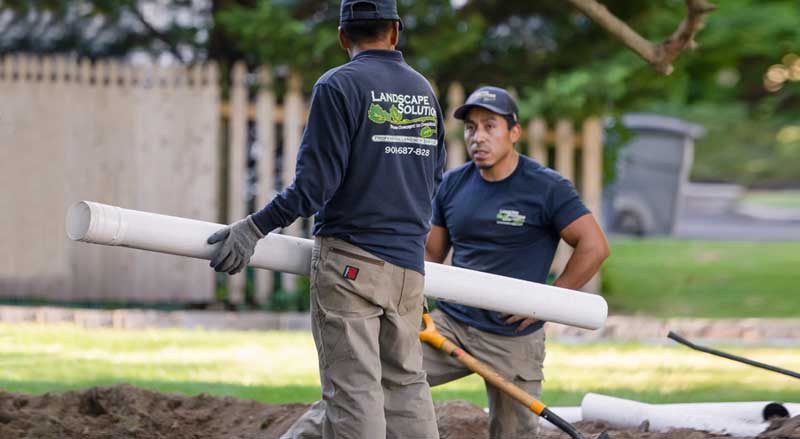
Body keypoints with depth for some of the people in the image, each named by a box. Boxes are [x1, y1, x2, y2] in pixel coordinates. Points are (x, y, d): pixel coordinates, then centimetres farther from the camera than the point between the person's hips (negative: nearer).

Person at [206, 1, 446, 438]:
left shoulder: (338, 86, -8)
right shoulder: (425, 91, 12)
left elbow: (316, 183, -14)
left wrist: (255, 227, -10)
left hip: (348, 260, -6)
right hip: (409, 264, 6)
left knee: (353, 389, -7)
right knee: (406, 385, 12)